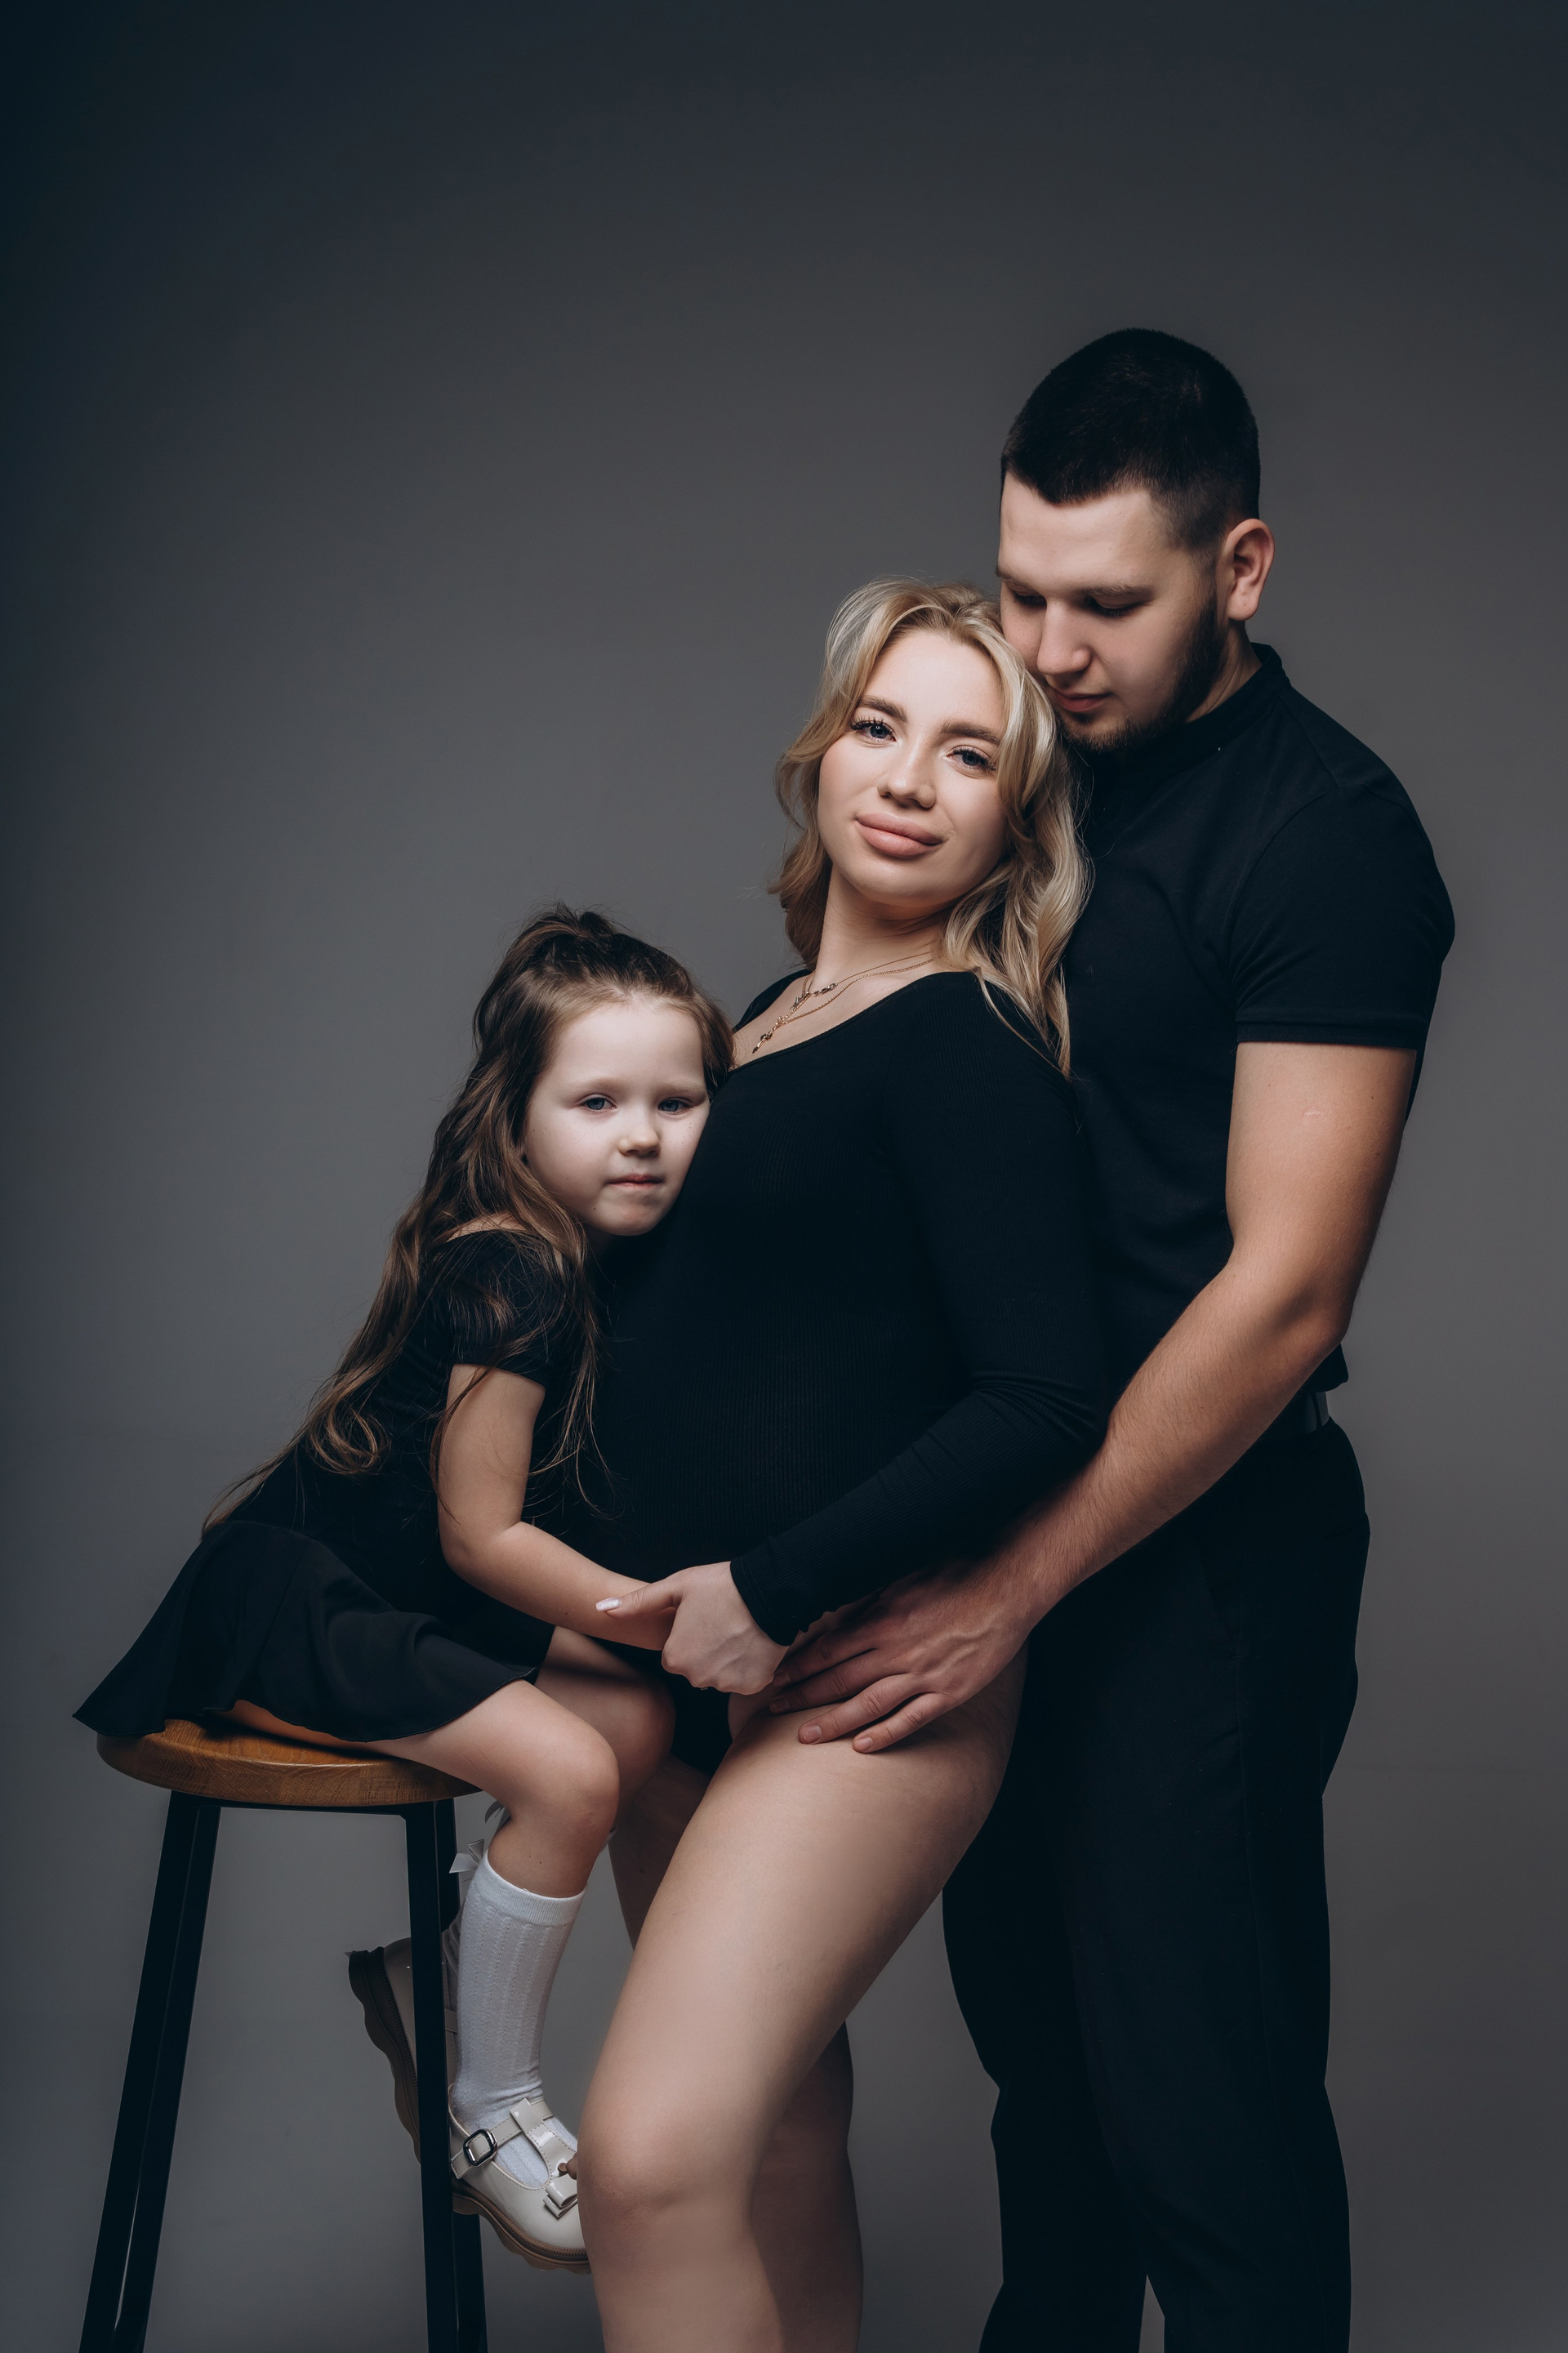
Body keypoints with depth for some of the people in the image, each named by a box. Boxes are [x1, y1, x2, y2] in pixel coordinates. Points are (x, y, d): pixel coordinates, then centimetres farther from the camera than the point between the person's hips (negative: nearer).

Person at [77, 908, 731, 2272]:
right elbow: (478, 1533, -21)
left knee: (643, 1721, -3)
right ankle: (488, 2116, 0)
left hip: (424, 1594, 9)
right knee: (569, 1774, -19)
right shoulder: (509, 1276, -25)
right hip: (294, 1607, -9)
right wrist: (655, 1617, -15)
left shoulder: (615, 1258, 1)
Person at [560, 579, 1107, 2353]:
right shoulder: (770, 1023, 14)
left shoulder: (965, 1044, -11)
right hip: (687, 1668, 9)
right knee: (773, 2126, 18)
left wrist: (776, 1589, -18)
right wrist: (636, 1598, 14)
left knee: (657, 2158, -19)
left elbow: (1047, 1397, -19)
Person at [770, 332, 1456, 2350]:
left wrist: (1005, 1590, -20)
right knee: (1033, 2026, 20)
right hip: (1012, 1500, 8)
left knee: (1198, 2103, -1)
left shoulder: (1327, 834, -15)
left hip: (1198, 1543, -7)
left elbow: (1283, 1291, -20)